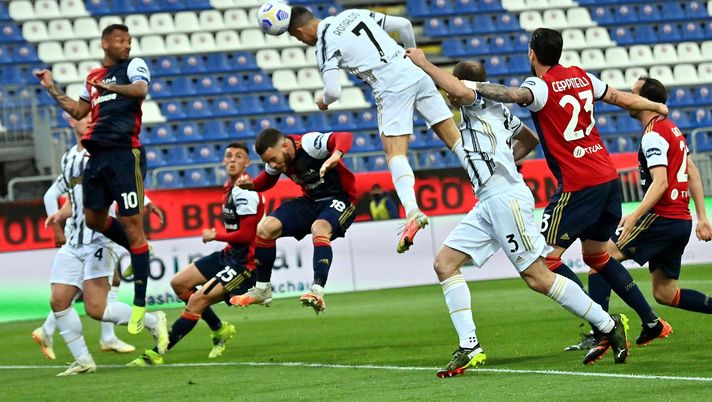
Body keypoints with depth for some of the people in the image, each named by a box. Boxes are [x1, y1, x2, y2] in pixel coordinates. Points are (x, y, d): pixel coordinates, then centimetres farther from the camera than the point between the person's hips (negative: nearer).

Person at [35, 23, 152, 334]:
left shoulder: (133, 65, 2)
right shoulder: (93, 77, 20)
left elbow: (141, 89, -19)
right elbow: (78, 111, 28)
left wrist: (109, 87, -33)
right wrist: (51, 89, 24)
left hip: (125, 154, -7)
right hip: (98, 154, 7)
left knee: (131, 223, -8)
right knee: (93, 219, 14)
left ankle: (140, 304, -7)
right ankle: (140, 251, 35)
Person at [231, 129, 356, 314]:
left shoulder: (309, 144, -27)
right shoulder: (276, 158, -4)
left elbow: (345, 137, -40)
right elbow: (267, 182, 14)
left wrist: (336, 155, -61)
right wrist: (251, 184, -9)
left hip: (339, 198, -7)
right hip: (310, 201, 7)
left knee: (319, 229, -38)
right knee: (265, 228, -6)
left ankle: (317, 293, -43)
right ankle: (262, 290, 7)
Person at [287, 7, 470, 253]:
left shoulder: (325, 44, -1)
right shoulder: (355, 14, 17)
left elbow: (333, 92, -9)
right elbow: (404, 25, 17)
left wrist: (324, 102, 14)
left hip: (392, 87, -7)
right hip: (417, 73, 7)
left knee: (395, 154, -10)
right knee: (454, 138, 6)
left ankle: (412, 211, -30)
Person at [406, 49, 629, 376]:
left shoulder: (482, 98, -1)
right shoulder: (493, 109, 26)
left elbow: (458, 90, -26)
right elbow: (529, 140, 40)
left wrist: (423, 63, -16)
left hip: (506, 198, -10)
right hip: (487, 204, 10)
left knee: (537, 277, -9)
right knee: (444, 262, 0)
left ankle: (609, 326, 2)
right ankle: (469, 348, -6)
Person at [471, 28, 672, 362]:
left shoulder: (541, 86, -10)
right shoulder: (581, 77, 12)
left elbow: (517, 95, -33)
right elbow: (623, 99, 25)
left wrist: (472, 86, -26)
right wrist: (657, 107, 43)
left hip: (578, 186, -8)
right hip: (608, 178, 8)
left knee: (546, 258, -5)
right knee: (596, 255, 24)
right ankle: (651, 321, 26)